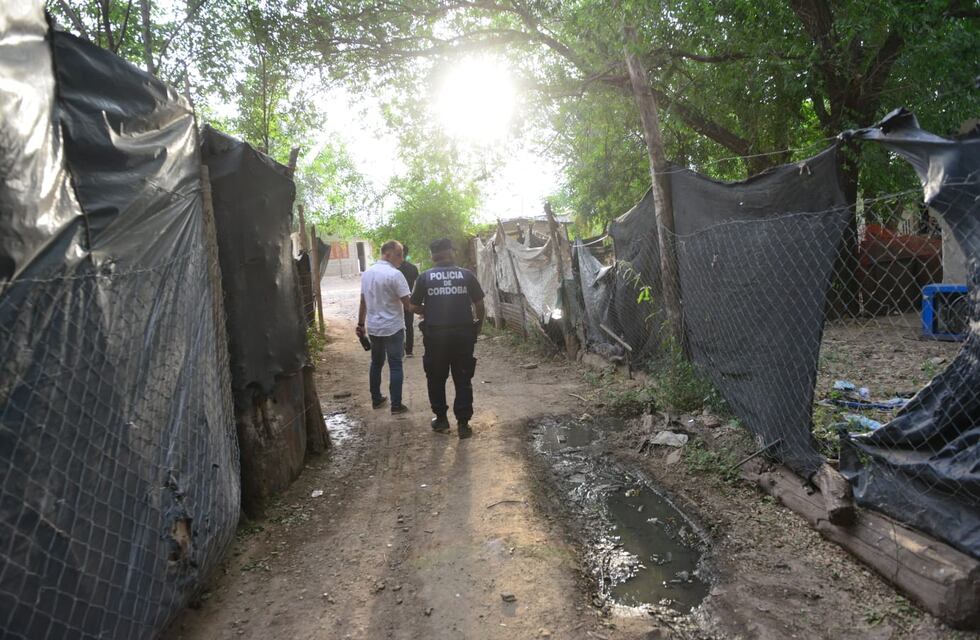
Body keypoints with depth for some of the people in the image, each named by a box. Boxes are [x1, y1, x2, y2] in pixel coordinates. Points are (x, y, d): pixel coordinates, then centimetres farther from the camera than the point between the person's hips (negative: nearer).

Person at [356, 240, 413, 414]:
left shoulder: (366, 274, 6)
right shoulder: (395, 274, -17)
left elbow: (363, 302, 13)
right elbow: (408, 305, -18)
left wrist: (361, 324, 19)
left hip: (373, 328, 7)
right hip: (393, 328, -6)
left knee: (376, 363, 18)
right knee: (395, 366, 1)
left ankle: (376, 399, 26)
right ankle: (396, 405, 5)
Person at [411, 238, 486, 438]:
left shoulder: (425, 277, 0)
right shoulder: (466, 275, 0)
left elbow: (415, 306, 5)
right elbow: (480, 306, 1)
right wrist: (478, 327, 16)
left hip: (435, 335, 0)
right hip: (463, 333, 0)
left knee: (436, 378, 16)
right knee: (463, 380, 10)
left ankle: (441, 419, 25)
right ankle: (463, 423, 10)